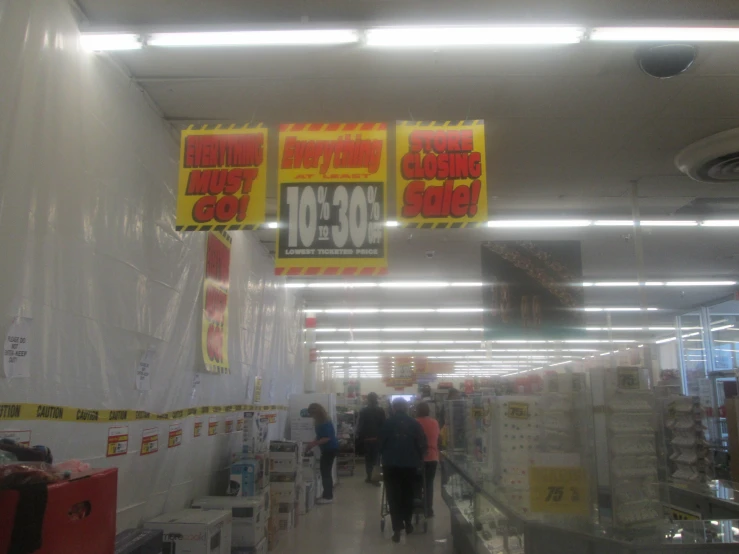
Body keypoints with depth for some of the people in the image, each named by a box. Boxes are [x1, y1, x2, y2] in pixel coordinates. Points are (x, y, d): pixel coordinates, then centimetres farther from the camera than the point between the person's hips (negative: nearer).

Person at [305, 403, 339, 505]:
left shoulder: (326, 423, -22)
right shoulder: (320, 422, 8)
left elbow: (327, 438, -25)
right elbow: (319, 436, 14)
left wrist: (313, 444, -24)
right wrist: (312, 444, 0)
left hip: (330, 449, -10)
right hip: (327, 449, 10)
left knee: (325, 472, -6)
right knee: (326, 472, 13)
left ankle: (328, 497, -1)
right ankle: (327, 495, 20)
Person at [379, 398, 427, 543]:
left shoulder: (387, 423, -3)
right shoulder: (415, 424, -1)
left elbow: (381, 443, 0)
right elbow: (422, 444, -1)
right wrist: (418, 459, 12)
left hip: (391, 464, -2)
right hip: (410, 464, 2)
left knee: (394, 496, 2)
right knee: (408, 494, 19)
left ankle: (397, 529, -4)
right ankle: (408, 523, 28)